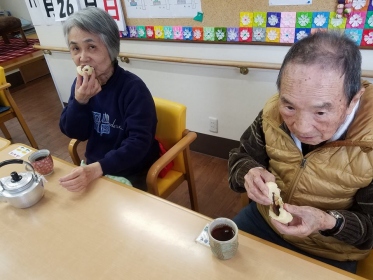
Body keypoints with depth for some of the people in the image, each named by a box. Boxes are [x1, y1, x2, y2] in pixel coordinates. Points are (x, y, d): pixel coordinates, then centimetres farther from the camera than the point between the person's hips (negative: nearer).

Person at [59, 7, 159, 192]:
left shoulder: (133, 87, -22)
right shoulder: (81, 84, -3)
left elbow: (139, 142, -27)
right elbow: (75, 133, -2)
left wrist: (97, 169, -38)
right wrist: (80, 100, -21)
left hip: (131, 172, -5)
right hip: (93, 167, 6)